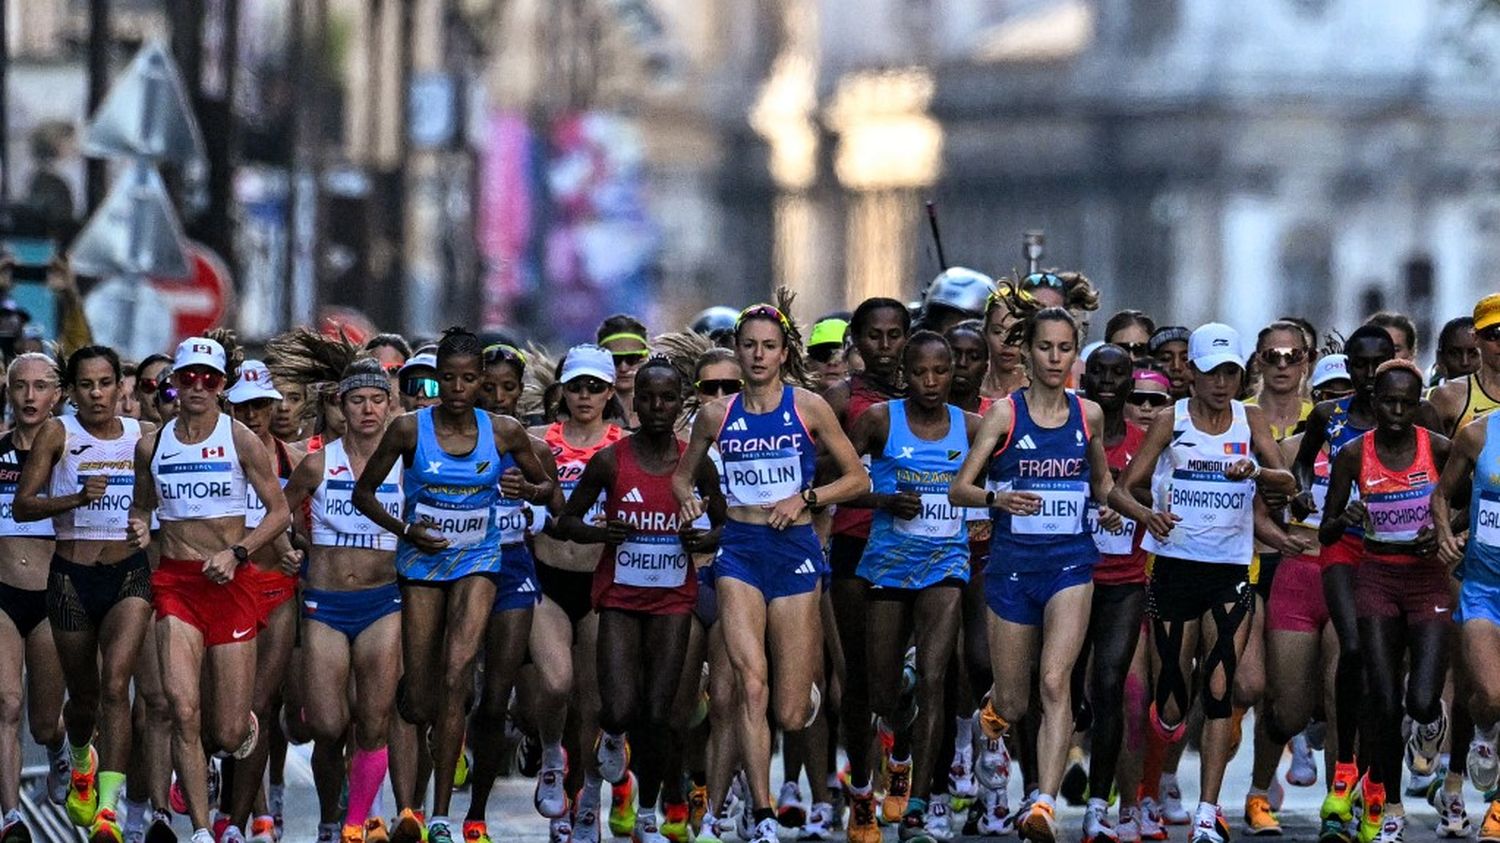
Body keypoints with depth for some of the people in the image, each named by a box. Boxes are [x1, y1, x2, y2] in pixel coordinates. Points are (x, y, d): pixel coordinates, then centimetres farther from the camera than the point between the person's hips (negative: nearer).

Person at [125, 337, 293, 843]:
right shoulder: (152, 445, 8)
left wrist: (236, 553, -12)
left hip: (229, 581, -2)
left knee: (228, 735, -1)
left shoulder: (241, 441, -1)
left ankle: (244, 725, 39)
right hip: (174, 582, 2)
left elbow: (279, 512, 1)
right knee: (182, 707, -17)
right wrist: (140, 528, -1)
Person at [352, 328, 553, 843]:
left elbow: (547, 487, 9)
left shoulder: (504, 433, -5)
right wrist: (403, 529, -13)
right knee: (419, 704, 1)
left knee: (457, 675, -21)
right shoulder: (410, 429, -8)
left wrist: (530, 491, -14)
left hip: (477, 563, 0)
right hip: (421, 563, 0)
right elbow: (364, 492, 2)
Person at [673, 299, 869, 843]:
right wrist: (688, 498, -2)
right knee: (750, 682, -18)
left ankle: (811, 691, 40)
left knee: (790, 714, 0)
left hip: (794, 550, -1)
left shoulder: (808, 408, 0)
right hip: (739, 551, 1)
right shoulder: (717, 416, 6)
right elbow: (683, 475, 20)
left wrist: (805, 498, -10)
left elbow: (857, 478, 4)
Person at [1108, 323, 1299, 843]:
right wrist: (1146, 515, -24)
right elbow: (1122, 489, -2)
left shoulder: (1250, 421, 6)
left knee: (1219, 691, -9)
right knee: (1175, 692, 1)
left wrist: (1256, 472, -27)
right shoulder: (1172, 422, 1)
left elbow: (1287, 484, -5)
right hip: (1175, 565, -1)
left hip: (1231, 571, 1)